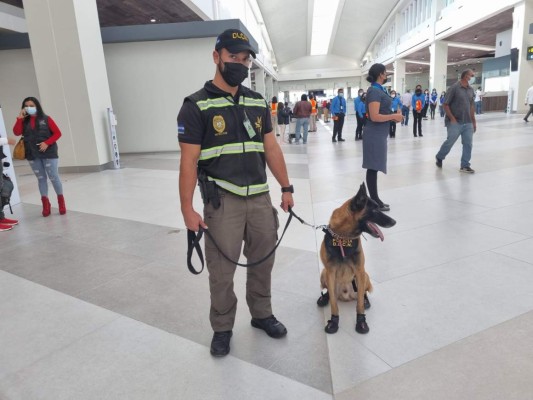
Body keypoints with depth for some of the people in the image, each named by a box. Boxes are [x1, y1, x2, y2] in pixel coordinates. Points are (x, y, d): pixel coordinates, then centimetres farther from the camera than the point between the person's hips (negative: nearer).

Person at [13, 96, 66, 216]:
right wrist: (20, 118, -8)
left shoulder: (46, 119, 0)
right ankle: (46, 204, 11)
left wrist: (47, 143, -15)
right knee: (41, 179, 7)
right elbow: (16, 132, -4)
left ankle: (61, 201, 13)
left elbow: (57, 133, -4)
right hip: (32, 155, 3)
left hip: (48, 153, -3)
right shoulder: (24, 121, 9)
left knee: (53, 177, -2)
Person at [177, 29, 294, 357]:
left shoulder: (258, 103, 10)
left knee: (263, 262, 15)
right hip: (222, 201, -4)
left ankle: (262, 314, 38)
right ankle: (222, 328, 28)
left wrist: (286, 188, 10)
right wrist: (188, 208, -12)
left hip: (261, 197, 5)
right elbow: (189, 160, -8)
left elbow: (272, 148, 13)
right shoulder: (196, 106, -6)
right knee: (221, 270, 5)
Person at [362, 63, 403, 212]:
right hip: (375, 134, -10)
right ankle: (374, 202, 3)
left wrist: (394, 115, 9)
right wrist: (394, 116, -12)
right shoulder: (374, 91, -15)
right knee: (372, 168, -4)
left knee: (374, 168, 12)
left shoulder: (379, 90, 15)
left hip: (379, 134, 10)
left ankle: (375, 199, 19)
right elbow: (374, 116, -23)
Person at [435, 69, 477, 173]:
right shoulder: (454, 88, -9)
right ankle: (439, 158, 23)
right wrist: (452, 119, -15)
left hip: (468, 123, 6)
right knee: (449, 142, -2)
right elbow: (446, 105, -9)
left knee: (468, 144, 3)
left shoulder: (471, 90, 11)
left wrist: (473, 121, 14)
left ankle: (465, 166, 10)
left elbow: (471, 106, 17)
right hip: (455, 122, -6)